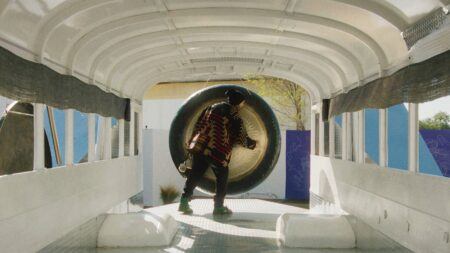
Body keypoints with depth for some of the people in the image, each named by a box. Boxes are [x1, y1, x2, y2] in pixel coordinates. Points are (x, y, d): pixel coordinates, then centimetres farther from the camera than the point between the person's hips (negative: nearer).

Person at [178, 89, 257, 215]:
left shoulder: (212, 107, 13)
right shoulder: (234, 116, -5)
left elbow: (199, 124, 16)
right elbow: (240, 137, 2)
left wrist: (193, 142, 23)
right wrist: (252, 144, 20)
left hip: (199, 146, 6)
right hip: (217, 150, -6)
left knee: (195, 174, 14)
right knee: (222, 176, 11)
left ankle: (184, 202, 13)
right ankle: (218, 206, 13)